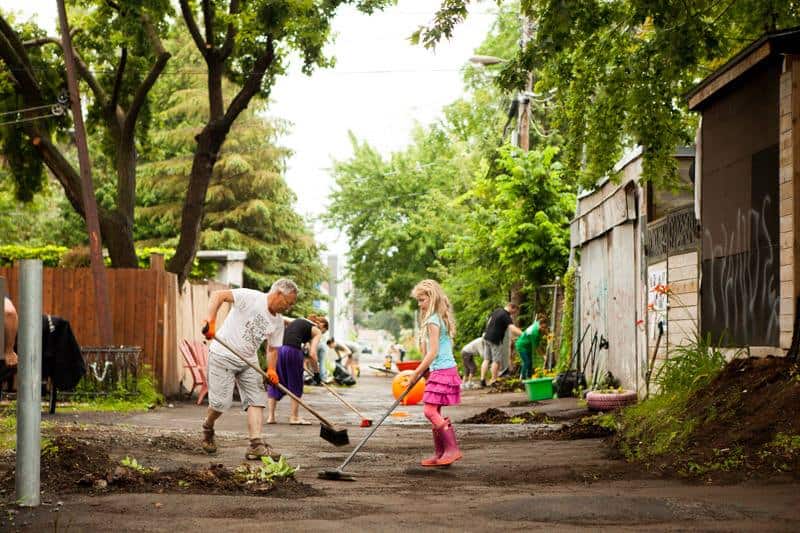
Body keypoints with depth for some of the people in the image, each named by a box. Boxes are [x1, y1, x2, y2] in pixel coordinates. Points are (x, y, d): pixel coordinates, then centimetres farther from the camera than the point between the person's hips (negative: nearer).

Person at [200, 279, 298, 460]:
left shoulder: (278, 322, 7)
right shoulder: (250, 297, -15)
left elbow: (272, 348, 15)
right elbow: (218, 295, -24)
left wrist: (271, 369, -4)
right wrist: (211, 320, -37)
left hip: (248, 361, 7)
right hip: (223, 356, -7)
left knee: (257, 399, -6)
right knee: (222, 401, -9)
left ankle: (256, 445, -10)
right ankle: (208, 427, 23)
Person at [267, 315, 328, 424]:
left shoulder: (297, 321, 30)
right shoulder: (316, 331, 11)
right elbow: (312, 354, 1)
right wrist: (316, 373, 9)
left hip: (278, 348, 6)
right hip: (293, 350, -5)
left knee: (275, 384, 14)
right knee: (296, 385, 10)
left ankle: (271, 416, 12)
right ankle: (294, 417, 14)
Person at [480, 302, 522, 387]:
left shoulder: (496, 311, 11)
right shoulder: (506, 316, -15)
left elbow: (488, 322, 23)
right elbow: (512, 328, -28)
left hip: (487, 337, 8)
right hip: (496, 340, -8)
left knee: (486, 359, 9)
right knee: (496, 361, 1)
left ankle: (482, 379, 6)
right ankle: (493, 380, 3)